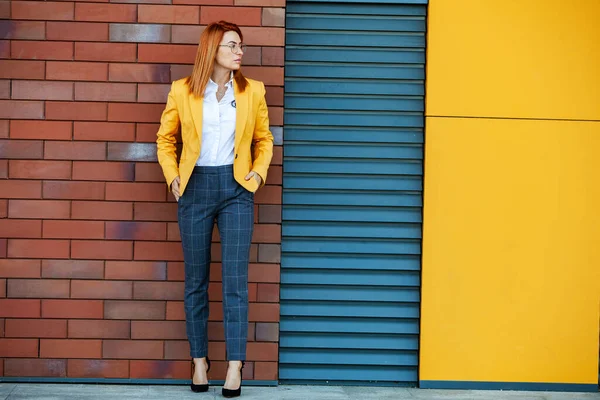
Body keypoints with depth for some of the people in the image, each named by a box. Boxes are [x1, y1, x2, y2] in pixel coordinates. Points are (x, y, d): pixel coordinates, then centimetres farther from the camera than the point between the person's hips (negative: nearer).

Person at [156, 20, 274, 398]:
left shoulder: (253, 91, 3)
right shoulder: (182, 91, 1)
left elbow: (264, 139, 14)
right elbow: (165, 138, 12)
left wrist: (259, 172, 0)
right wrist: (173, 176, 1)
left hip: (237, 188, 0)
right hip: (196, 187, 0)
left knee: (235, 279, -3)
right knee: (196, 280, 7)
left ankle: (235, 365, 3)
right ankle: (199, 360, 18)